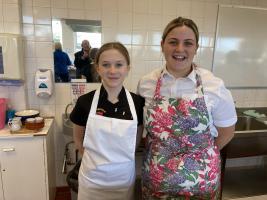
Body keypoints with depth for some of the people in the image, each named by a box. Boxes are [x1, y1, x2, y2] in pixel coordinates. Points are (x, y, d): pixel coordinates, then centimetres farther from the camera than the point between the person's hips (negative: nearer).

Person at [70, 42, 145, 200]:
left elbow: (136, 139, 3)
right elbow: (79, 139, 2)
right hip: (92, 177, 0)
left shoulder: (138, 102, -12)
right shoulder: (85, 102, -13)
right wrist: (96, 159, 5)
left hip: (124, 177, 1)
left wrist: (118, 158, 5)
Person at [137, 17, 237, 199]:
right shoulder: (146, 83, -7)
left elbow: (226, 132, 0)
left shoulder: (214, 86, -13)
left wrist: (200, 155, 3)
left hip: (199, 180, -1)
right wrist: (159, 151, 2)